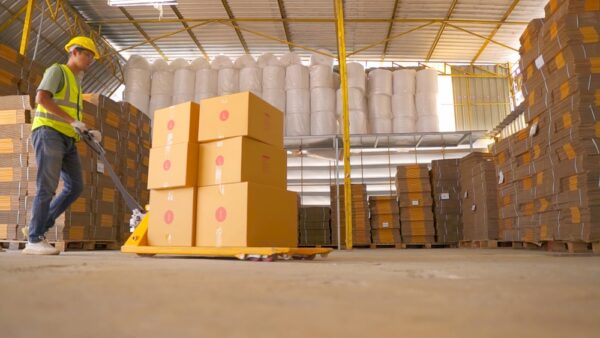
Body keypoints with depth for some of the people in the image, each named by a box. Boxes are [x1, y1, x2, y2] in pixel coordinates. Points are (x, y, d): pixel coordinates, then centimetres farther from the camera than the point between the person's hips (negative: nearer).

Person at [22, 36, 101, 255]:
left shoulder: (75, 84, 28)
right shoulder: (57, 70, 2)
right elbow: (41, 98, -16)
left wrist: (89, 133, 7)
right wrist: (72, 120, -21)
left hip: (67, 140, 8)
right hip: (48, 133, -8)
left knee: (75, 186, -2)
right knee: (48, 187, -13)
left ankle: (37, 228, 7)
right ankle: (34, 241, -8)